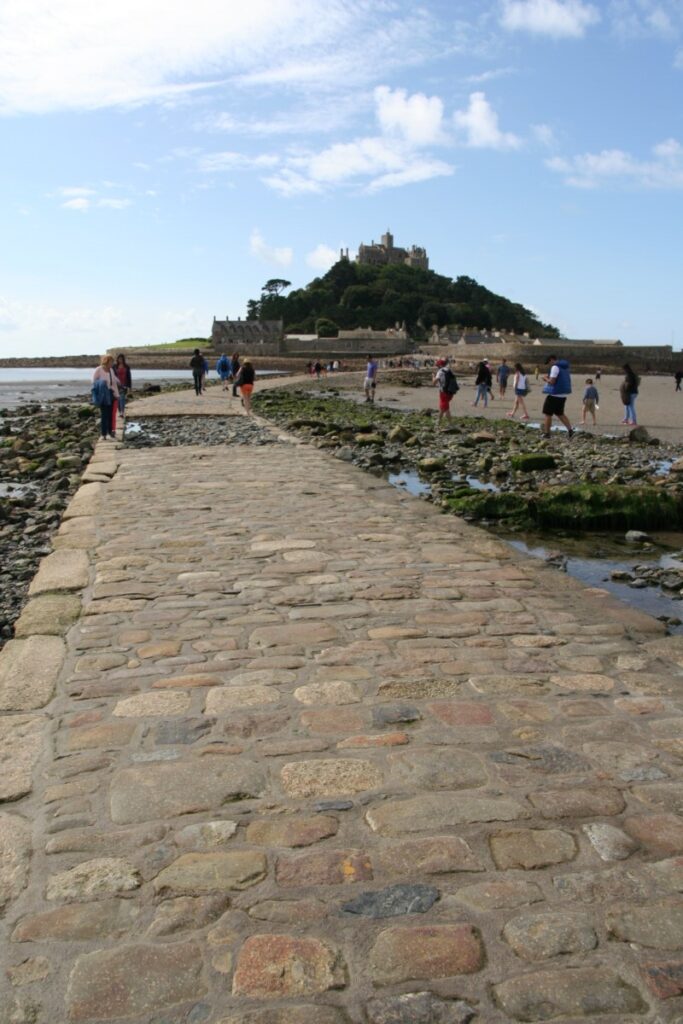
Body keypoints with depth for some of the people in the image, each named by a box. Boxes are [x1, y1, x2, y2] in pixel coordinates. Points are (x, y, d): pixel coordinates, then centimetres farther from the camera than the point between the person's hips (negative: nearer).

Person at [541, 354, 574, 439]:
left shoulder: (555, 367, -13)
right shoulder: (565, 367, 15)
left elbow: (552, 381, -20)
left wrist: (546, 378, 0)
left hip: (555, 394, -9)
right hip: (563, 394, 9)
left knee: (547, 413, 1)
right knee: (560, 413, 18)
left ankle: (546, 433, 3)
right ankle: (570, 429, 5)